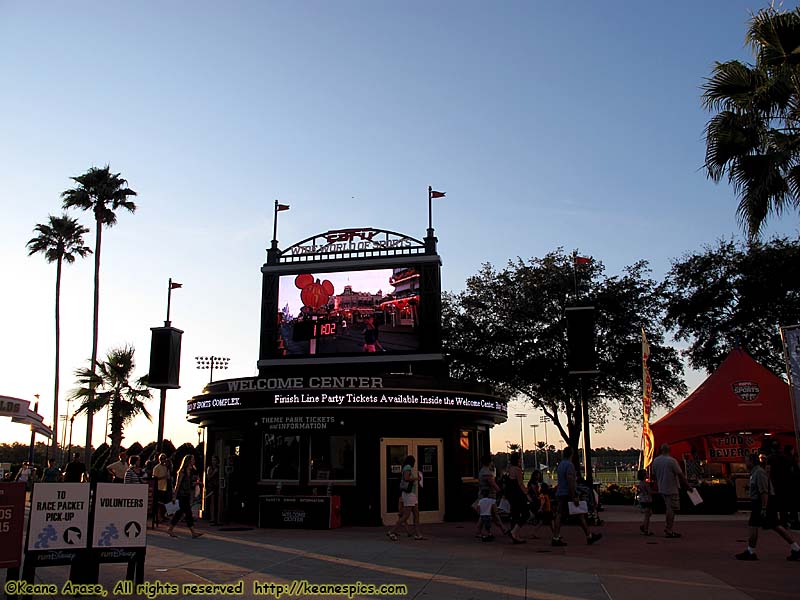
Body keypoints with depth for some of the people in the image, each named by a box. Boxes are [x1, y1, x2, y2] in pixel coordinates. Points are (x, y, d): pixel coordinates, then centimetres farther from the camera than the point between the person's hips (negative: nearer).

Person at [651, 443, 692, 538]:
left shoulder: (655, 461, 5)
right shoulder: (671, 461, -15)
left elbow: (654, 475, 14)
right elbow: (680, 474, -14)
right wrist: (688, 485, -5)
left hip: (662, 489, 7)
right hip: (671, 489, -7)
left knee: (669, 508, 15)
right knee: (671, 509, -2)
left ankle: (670, 529, 16)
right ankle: (668, 531, -1)